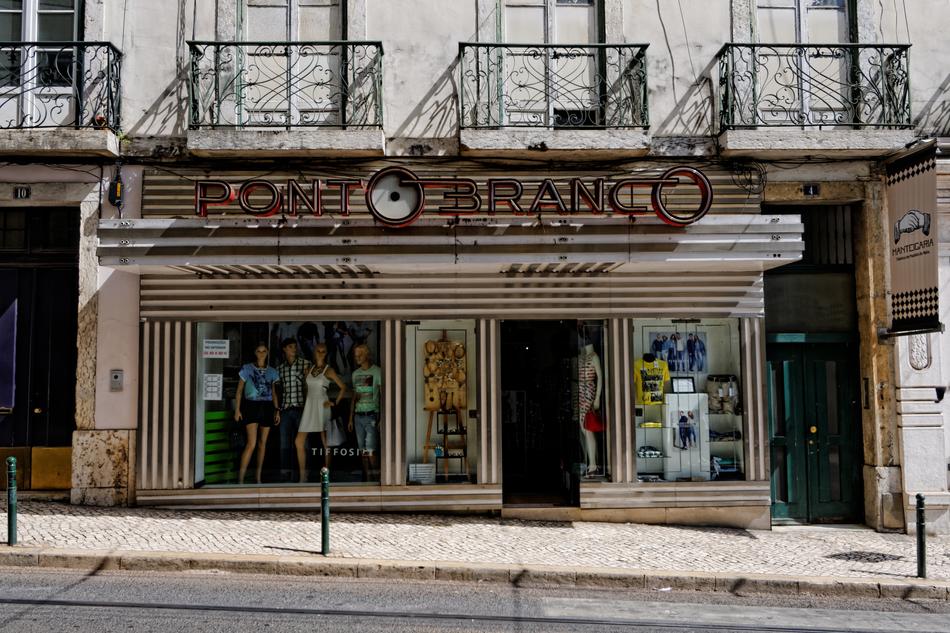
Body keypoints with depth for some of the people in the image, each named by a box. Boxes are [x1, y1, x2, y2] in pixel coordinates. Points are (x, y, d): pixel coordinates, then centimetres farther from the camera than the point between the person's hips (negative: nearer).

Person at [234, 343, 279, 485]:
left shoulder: (271, 371, 12)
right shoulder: (247, 369, 3)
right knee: (252, 443, -15)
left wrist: (277, 410, 11)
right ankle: (240, 478, -11)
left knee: (262, 443, 7)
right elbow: (239, 390, 4)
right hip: (251, 406, -4)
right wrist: (237, 409, -3)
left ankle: (258, 477, 16)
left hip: (267, 407, 4)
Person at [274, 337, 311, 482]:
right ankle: (285, 473, 9)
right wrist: (277, 408, 9)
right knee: (285, 443, 4)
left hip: (301, 408, -3)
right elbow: (277, 389, 18)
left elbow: (308, 385, 2)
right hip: (285, 409, 3)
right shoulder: (279, 368, 14)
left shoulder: (305, 363, 4)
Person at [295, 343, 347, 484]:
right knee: (299, 441, -1)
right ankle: (303, 476, 6)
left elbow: (343, 387, 0)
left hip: (322, 406, -5)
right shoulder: (309, 369, 14)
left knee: (325, 443, -1)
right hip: (309, 407, 5)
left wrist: (335, 403, -6)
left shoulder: (328, 370, 0)